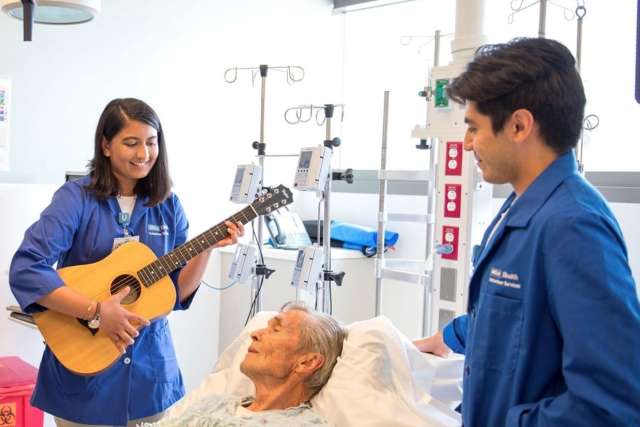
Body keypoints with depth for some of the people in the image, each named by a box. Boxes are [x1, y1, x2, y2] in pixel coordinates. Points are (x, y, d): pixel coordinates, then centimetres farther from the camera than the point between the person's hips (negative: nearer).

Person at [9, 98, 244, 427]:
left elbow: (177, 292, 3)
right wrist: (96, 312, -26)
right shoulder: (76, 198, -10)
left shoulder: (167, 206, 2)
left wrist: (207, 248, -12)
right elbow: (25, 270, -21)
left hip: (150, 365, 4)